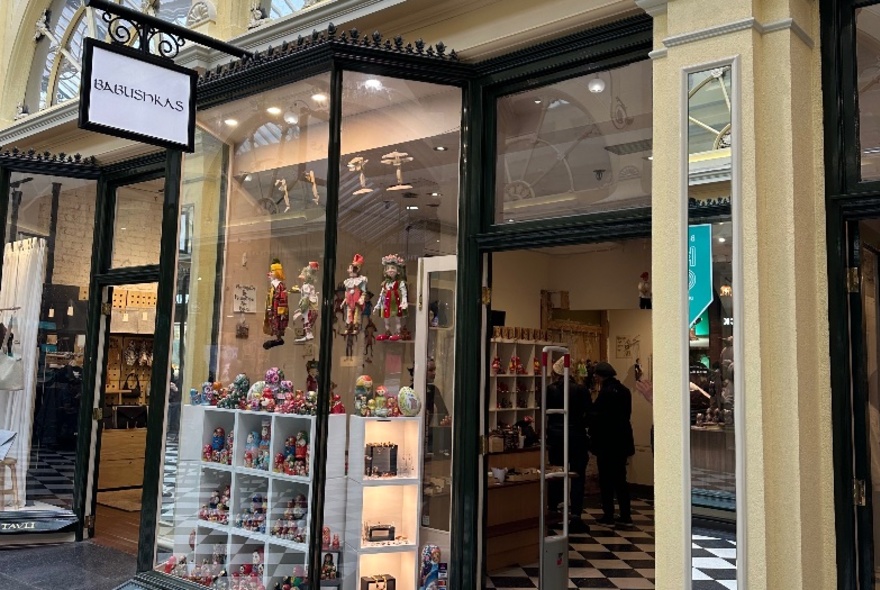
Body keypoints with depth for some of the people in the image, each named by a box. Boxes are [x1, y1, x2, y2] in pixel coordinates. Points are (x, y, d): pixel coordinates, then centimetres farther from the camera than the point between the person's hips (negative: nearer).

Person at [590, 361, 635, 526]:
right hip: (622, 441, 8)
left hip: (607, 442, -8)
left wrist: (593, 435, -3)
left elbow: (596, 417, -17)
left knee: (606, 479, 1)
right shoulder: (624, 391, 9)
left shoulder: (606, 392, -16)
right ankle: (625, 515, 15)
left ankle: (608, 515, 4)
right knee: (620, 478, 13)